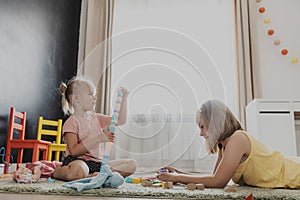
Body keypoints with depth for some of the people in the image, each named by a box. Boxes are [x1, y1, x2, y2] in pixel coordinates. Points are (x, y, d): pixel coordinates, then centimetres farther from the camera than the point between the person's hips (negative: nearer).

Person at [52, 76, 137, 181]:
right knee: (79, 170, -44)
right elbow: (74, 151, -17)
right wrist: (98, 138, -21)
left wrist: (124, 99, 6)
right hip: (79, 161, -7)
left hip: (97, 162, 7)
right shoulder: (71, 122, -7)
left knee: (131, 164, -8)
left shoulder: (96, 117, 15)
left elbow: (120, 121, 14)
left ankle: (96, 175, -20)